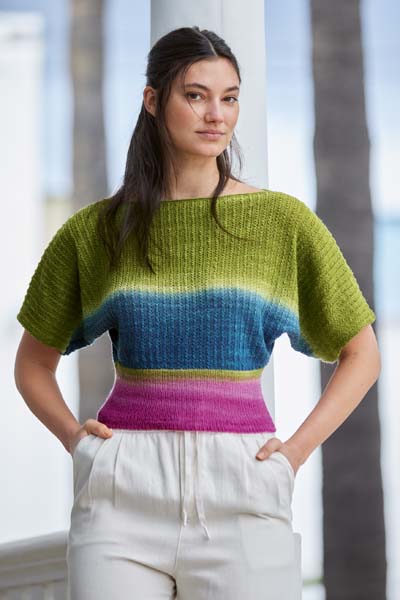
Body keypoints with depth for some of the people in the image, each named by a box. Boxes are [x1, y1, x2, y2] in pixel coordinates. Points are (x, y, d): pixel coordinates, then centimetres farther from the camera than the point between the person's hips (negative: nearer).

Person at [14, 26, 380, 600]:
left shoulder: (285, 221, 3)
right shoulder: (94, 230, 6)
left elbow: (362, 355, 11)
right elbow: (33, 363, 18)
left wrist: (297, 449, 0)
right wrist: (74, 436, 1)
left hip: (240, 490, 0)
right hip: (124, 491, 1)